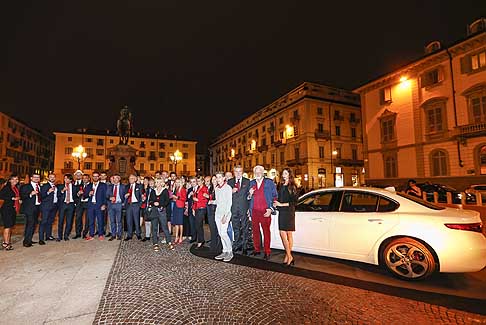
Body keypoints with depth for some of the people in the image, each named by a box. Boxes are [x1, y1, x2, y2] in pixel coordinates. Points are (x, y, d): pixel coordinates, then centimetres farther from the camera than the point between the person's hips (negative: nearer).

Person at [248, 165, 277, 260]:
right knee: (255, 231, 8)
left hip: (265, 212, -3)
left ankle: (267, 252, 8)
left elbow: (275, 196, 2)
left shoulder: (269, 182, 4)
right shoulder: (251, 183, 14)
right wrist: (250, 194, -4)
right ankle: (256, 250, 21)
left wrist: (270, 209, -6)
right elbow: (249, 198, 20)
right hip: (254, 211, 4)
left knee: (266, 231, -1)